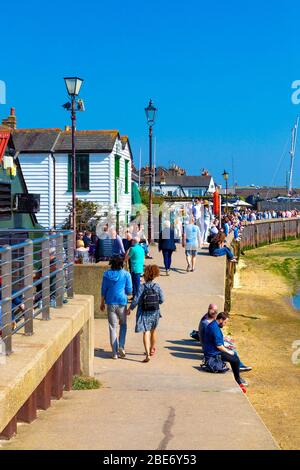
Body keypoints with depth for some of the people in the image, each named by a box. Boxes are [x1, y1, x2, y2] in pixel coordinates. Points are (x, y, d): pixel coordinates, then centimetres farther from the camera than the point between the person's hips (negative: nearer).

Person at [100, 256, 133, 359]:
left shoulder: (107, 274, 1)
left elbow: (103, 290, 5)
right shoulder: (126, 274, -4)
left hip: (110, 303, 1)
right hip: (122, 302, -1)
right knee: (123, 325, 17)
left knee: (112, 327, 6)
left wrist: (102, 303, 15)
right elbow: (129, 291, -4)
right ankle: (121, 346, 0)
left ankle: (115, 353, 7)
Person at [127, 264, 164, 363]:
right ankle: (152, 349, 41)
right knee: (153, 331, 23)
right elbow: (161, 300, -4)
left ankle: (147, 354, -18)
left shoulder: (142, 287, -13)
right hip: (155, 313, 3)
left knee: (146, 332, -5)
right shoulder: (157, 287, -5)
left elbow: (136, 300, -14)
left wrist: (130, 309, -1)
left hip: (144, 313, -3)